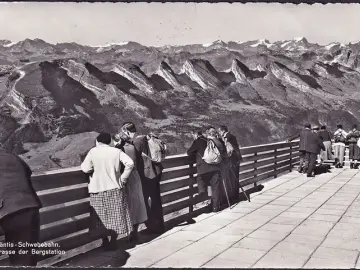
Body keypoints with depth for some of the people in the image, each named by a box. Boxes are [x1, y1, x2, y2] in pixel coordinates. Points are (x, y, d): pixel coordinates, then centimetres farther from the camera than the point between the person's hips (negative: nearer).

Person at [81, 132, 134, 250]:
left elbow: (86, 169, -10)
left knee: (102, 217, 11)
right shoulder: (116, 151, -2)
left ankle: (106, 243, 18)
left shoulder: (93, 152, -5)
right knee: (116, 216, 11)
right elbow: (130, 163, -13)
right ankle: (113, 242, 14)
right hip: (115, 189, 1)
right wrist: (123, 178, -5)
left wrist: (83, 164, 11)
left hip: (98, 190, -1)